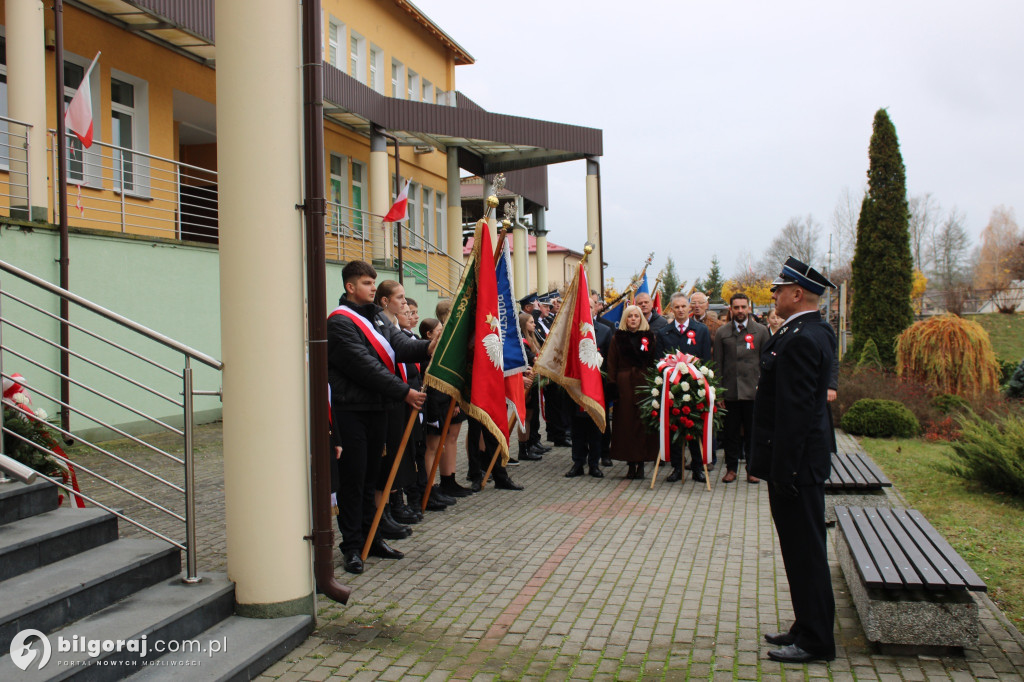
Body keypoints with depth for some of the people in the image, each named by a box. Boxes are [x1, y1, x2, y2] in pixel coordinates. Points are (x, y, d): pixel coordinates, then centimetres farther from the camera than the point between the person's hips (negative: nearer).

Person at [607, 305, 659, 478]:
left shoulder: (649, 337, 8)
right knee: (626, 423, 0)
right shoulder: (617, 338, 7)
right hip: (624, 385, 0)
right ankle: (631, 464, 7)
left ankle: (641, 463, 8)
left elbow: (654, 363, 6)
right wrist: (613, 386, -5)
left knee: (643, 423, 0)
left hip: (645, 384, 0)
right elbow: (611, 365, 5)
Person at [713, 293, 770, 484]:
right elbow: (718, 363, 7)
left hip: (753, 391, -1)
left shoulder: (761, 331, 5)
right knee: (731, 432, 6)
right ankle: (731, 468, 16)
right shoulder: (722, 333, 7)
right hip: (730, 391, 1)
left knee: (752, 432, 5)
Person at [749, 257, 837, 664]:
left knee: (805, 550, 0)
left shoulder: (801, 339, -20)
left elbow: (795, 411, -23)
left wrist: (783, 470, -21)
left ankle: (815, 641, 11)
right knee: (802, 549, 17)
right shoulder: (816, 332, 12)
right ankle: (807, 628, 29)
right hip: (801, 459, 10)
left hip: (798, 461, -10)